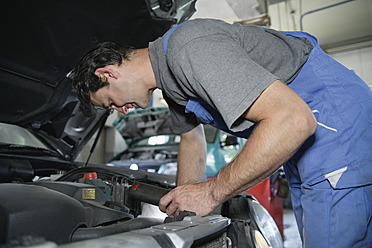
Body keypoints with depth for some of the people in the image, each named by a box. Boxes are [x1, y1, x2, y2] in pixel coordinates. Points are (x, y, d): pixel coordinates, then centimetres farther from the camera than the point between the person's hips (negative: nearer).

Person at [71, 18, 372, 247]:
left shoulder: (189, 47, -27)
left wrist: (211, 192, -26)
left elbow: (294, 119, -35)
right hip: (302, 148, 10)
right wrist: (182, 204, 21)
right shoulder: (169, 78, 8)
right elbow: (191, 138, 22)